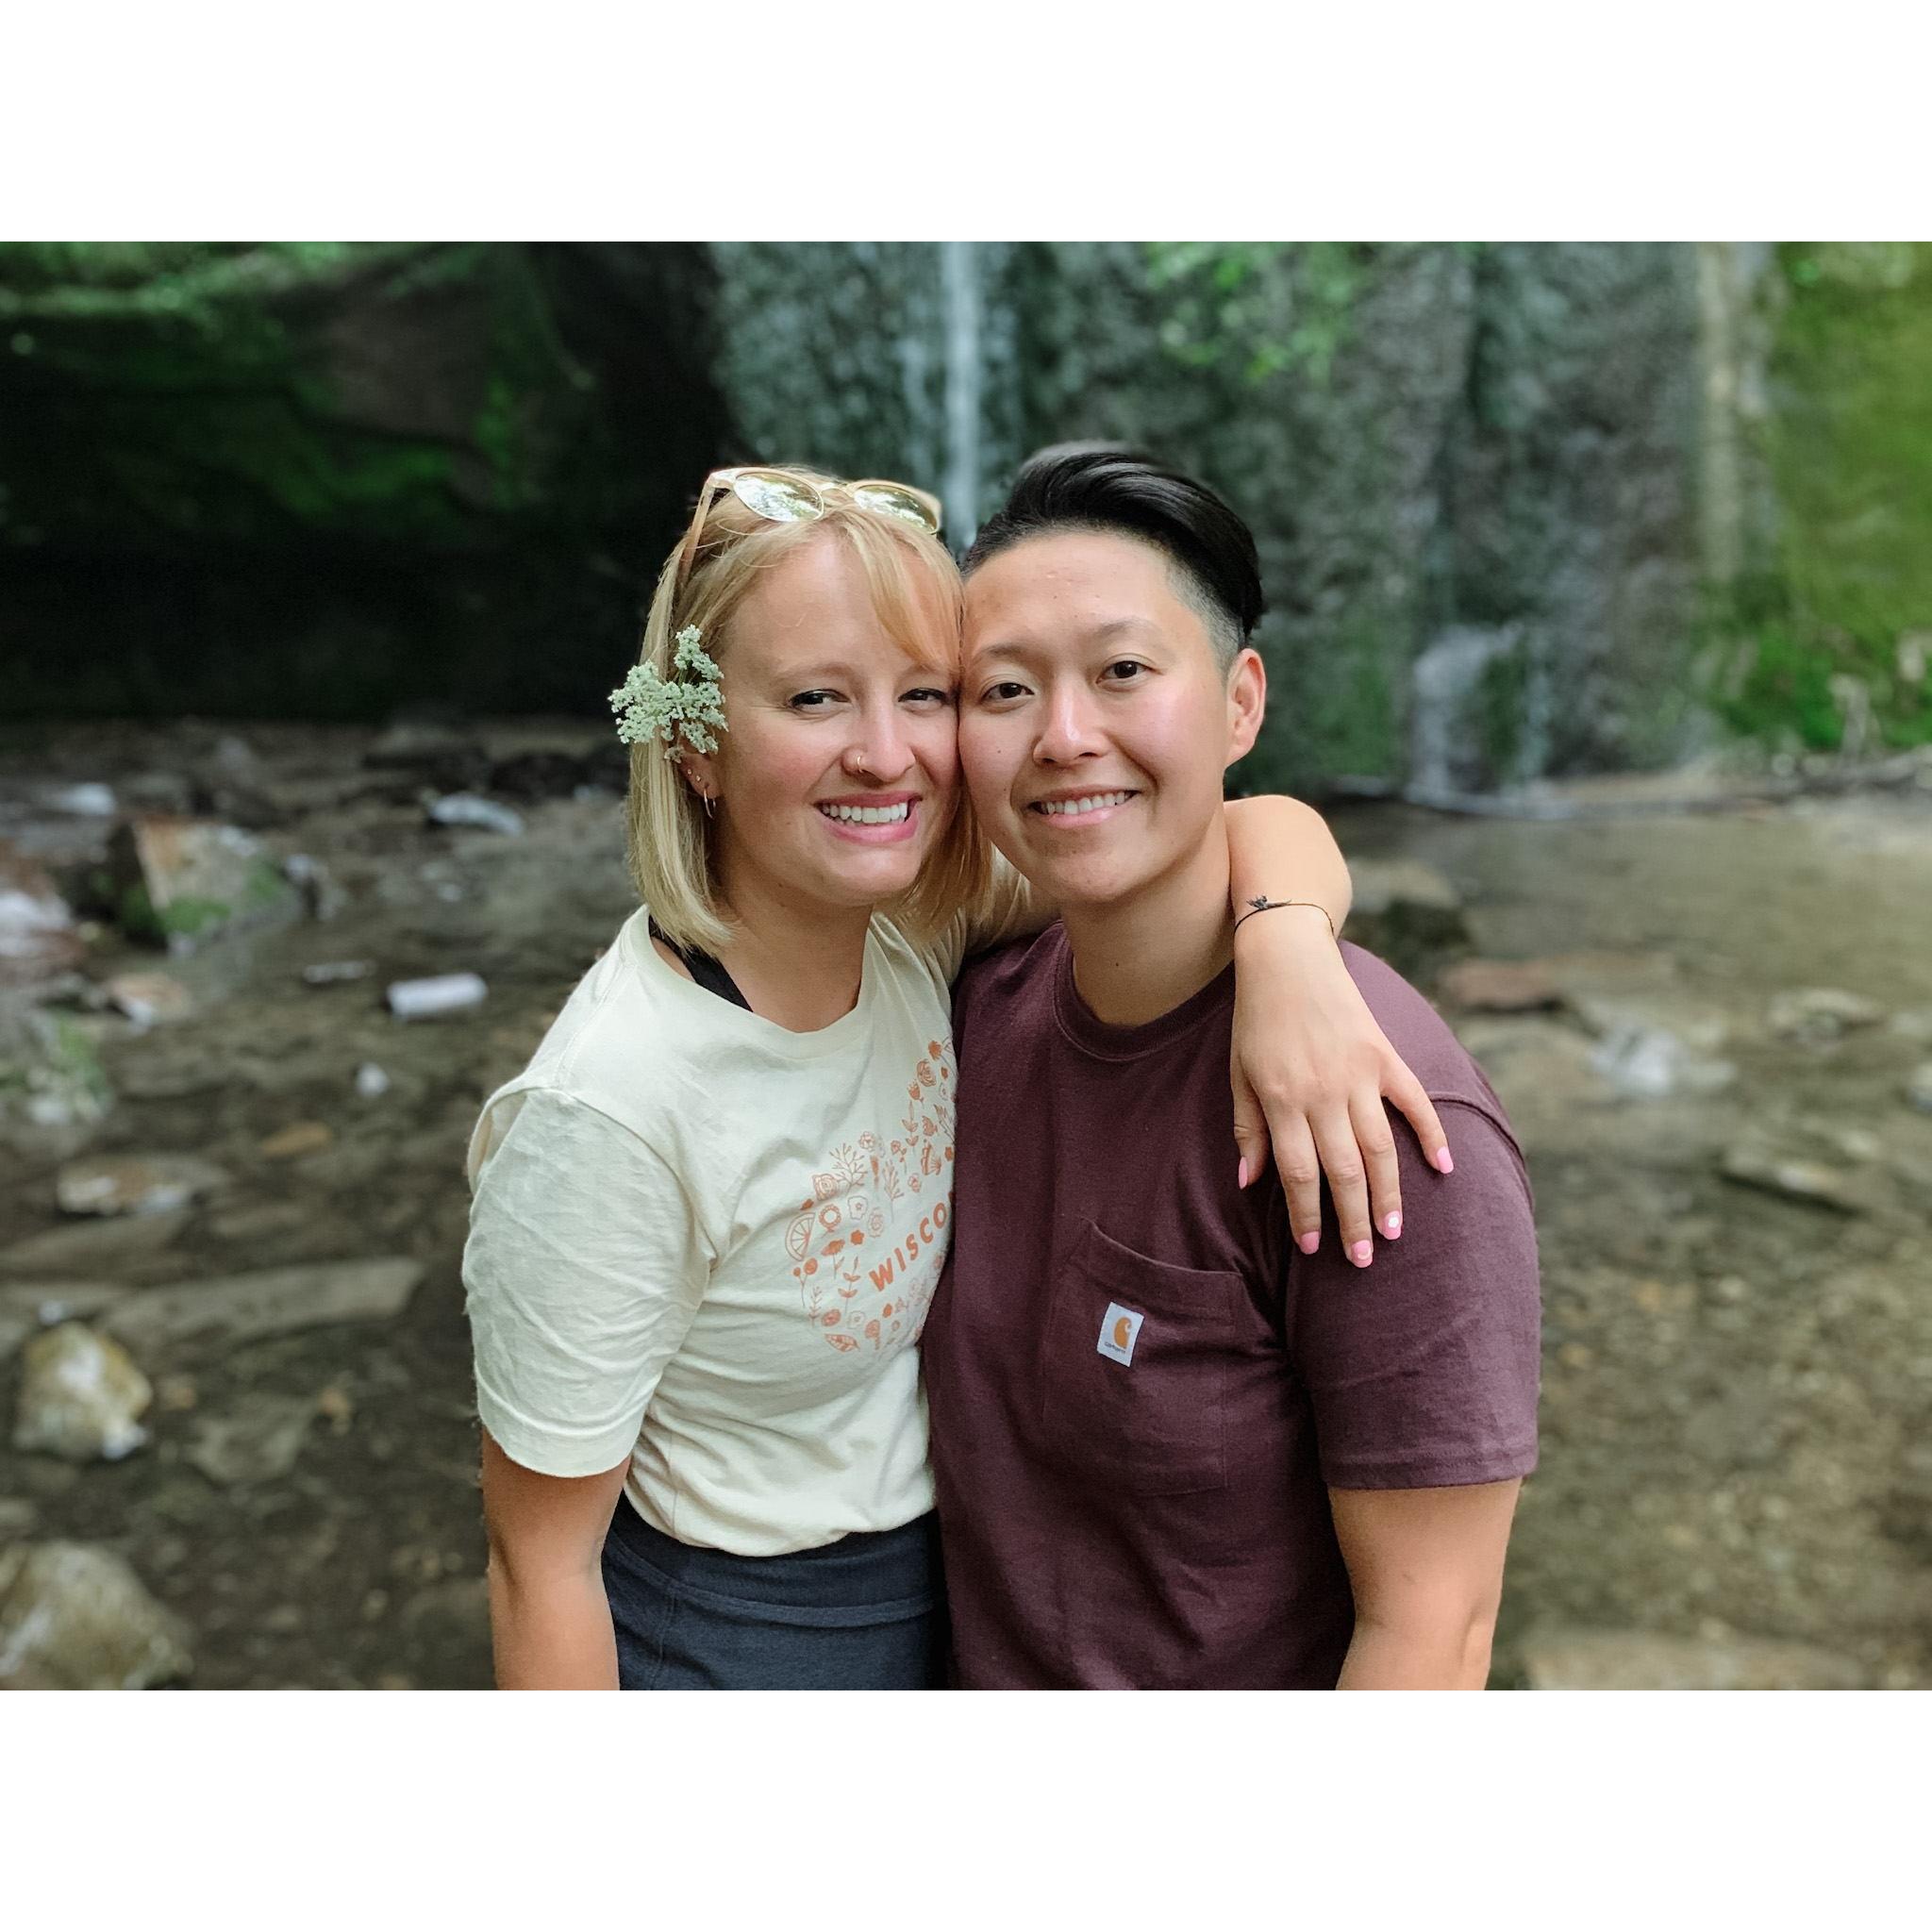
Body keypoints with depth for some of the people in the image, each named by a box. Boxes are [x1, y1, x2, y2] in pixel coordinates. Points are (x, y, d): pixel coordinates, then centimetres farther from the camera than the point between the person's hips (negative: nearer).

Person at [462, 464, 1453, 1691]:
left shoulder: (917, 925, -15)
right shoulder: (608, 1115, -32)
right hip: (727, 1642, -6)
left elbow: (1268, 828, -14)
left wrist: (1292, 949, -34)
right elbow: (543, 1566, -22)